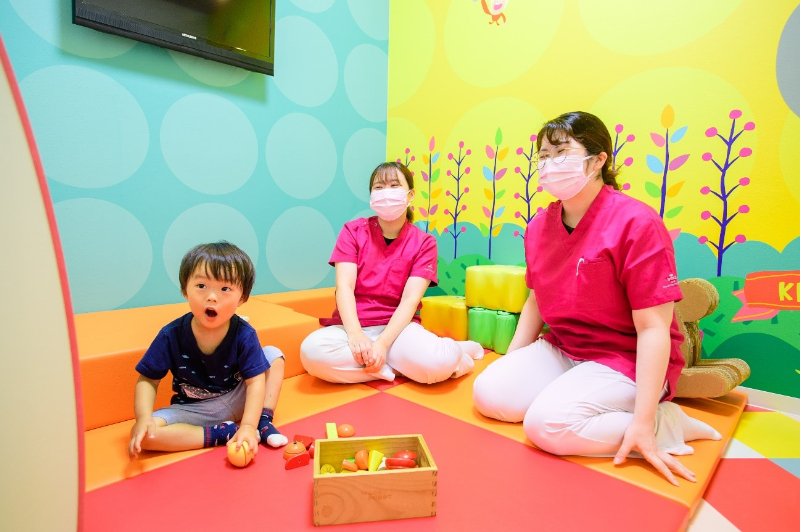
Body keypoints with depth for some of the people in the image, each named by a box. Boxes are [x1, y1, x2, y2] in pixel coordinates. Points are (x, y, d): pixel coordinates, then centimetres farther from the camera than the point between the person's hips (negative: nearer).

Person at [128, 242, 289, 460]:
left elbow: (255, 382, -22)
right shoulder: (171, 335, -17)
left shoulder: (244, 335, -20)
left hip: (236, 402, 0)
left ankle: (264, 422, -12)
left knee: (273, 355, -15)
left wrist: (248, 426, -34)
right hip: (193, 410, 1)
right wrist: (144, 419, -25)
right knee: (142, 435, -25)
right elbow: (148, 380, -8)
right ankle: (223, 433, -19)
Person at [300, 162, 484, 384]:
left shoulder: (424, 243, -1)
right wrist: (355, 334, -27)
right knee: (312, 351, -32)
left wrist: (383, 343, -26)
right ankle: (402, 363, -15)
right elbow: (344, 286, -10)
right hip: (353, 326, 2)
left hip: (397, 327, -1)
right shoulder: (352, 231, 2)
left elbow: (410, 300, -11)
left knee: (439, 362, -33)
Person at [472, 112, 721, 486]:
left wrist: (643, 422, -22)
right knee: (487, 393, -10)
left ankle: (664, 424, -4)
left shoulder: (636, 223, -18)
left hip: (624, 359, -6)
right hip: (560, 350, 6)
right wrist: (509, 366, 5)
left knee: (546, 425, -26)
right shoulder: (539, 227, 2)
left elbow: (653, 327, -20)